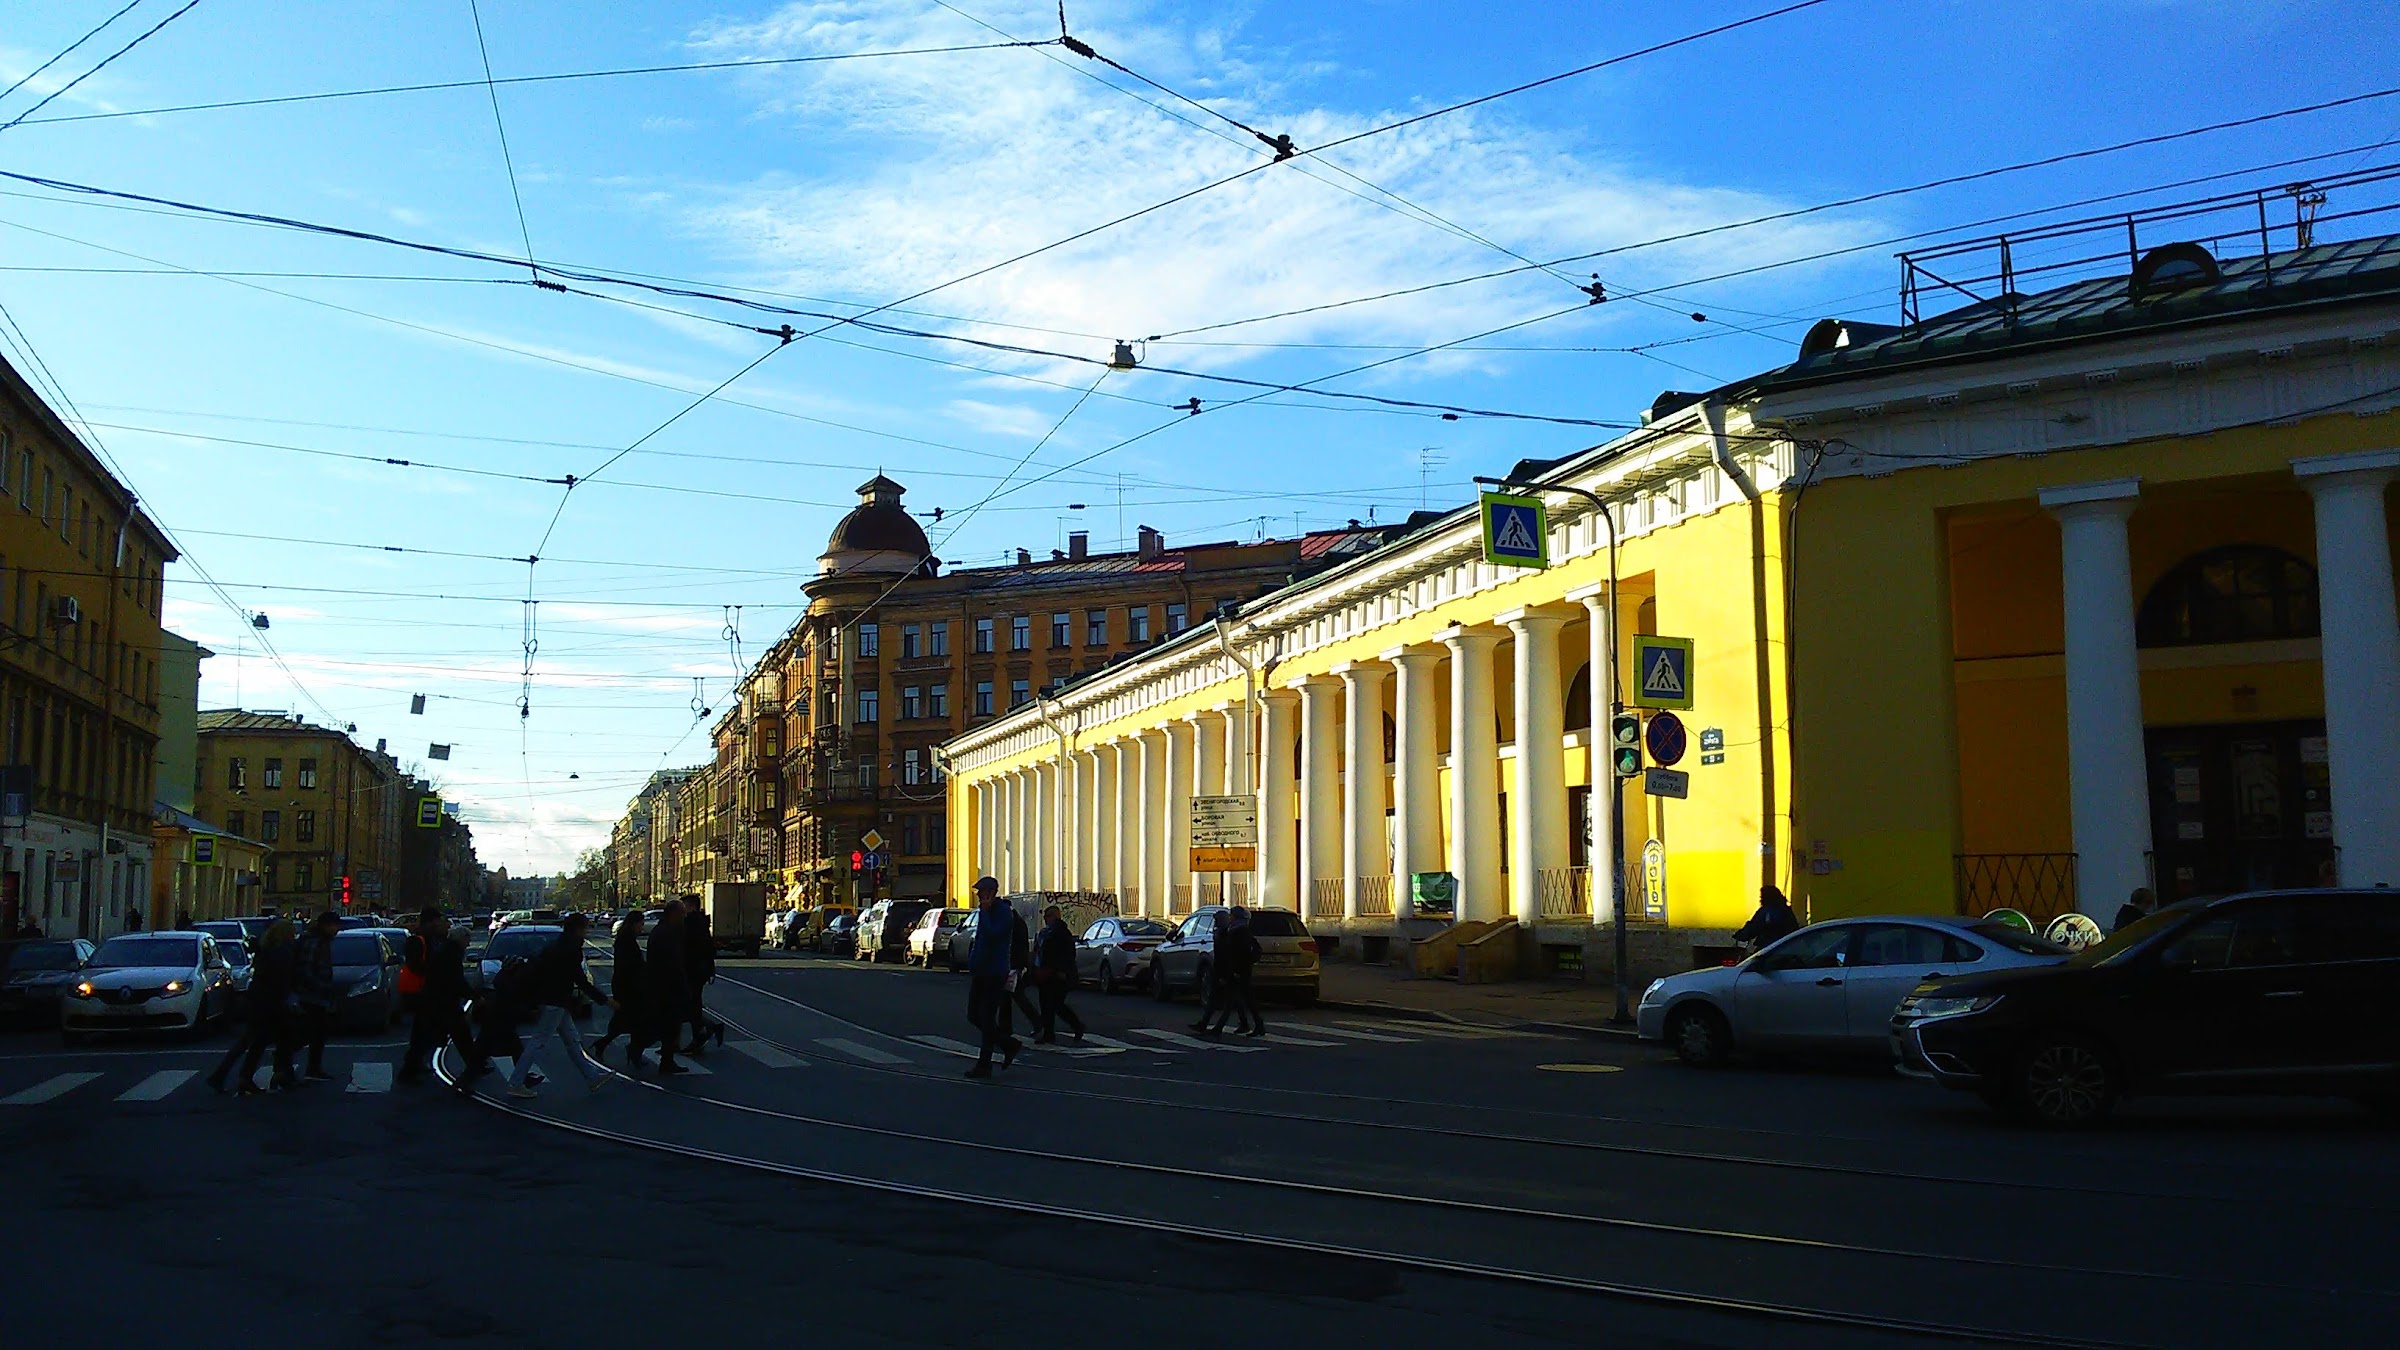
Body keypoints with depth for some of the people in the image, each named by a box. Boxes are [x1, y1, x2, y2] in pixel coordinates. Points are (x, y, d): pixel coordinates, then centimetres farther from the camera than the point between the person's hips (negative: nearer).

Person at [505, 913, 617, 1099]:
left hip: (551, 1001, 10)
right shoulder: (570, 950, -18)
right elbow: (581, 981, -18)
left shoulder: (558, 946, 11)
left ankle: (592, 1077, 23)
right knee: (539, 1042, -3)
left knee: (572, 1040, 15)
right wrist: (605, 1000, -13)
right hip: (553, 1002, -10)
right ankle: (516, 1084, 1)